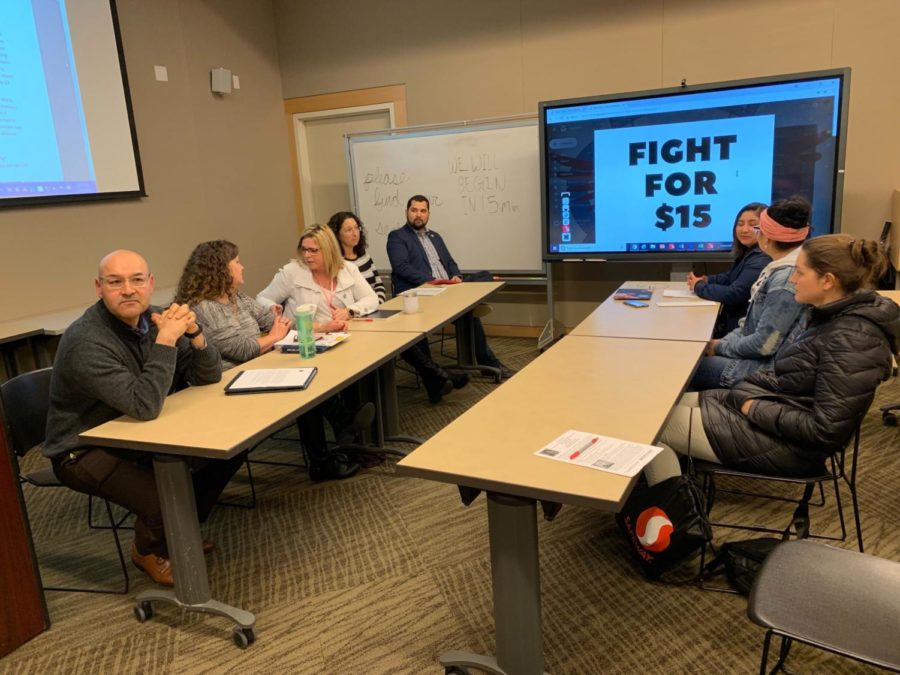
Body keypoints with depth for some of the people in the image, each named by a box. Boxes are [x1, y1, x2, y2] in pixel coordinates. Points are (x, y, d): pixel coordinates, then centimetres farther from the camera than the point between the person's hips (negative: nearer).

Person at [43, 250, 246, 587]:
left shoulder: (154, 318, -6)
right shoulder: (85, 341, -27)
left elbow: (209, 376, -5)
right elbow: (145, 406, -37)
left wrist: (193, 333, -23)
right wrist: (166, 340, -36)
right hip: (87, 450, -7)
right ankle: (148, 550, 10)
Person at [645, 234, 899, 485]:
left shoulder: (853, 339, -23)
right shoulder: (835, 316, 6)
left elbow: (825, 430, -25)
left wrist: (755, 409, -17)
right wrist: (746, 392, 1)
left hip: (786, 442, -10)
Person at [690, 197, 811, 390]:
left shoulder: (786, 277, -24)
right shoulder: (782, 268, 6)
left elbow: (765, 344, -24)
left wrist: (722, 347, -11)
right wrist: (725, 341, 3)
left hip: (767, 367, -9)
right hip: (756, 356, 9)